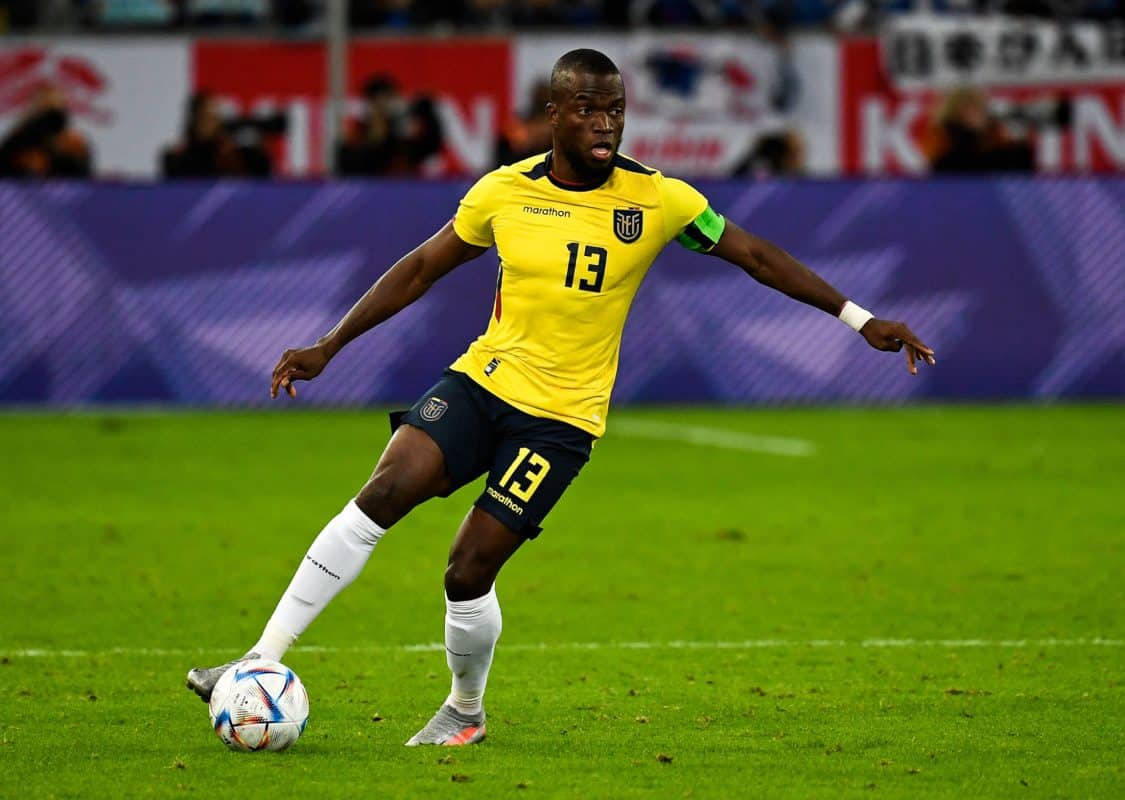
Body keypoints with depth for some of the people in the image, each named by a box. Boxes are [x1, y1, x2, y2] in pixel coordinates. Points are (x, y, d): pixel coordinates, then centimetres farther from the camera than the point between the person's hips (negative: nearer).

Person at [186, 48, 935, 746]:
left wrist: (860, 319, 0)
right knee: (383, 492, -20)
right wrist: (327, 347, 7)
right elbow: (421, 269, 9)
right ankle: (263, 662, -16)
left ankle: (466, 710, 20)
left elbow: (758, 256, 1)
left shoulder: (657, 199, -8)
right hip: (480, 379, 2)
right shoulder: (504, 191, -2)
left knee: (469, 572, -9)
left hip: (560, 417, -2)